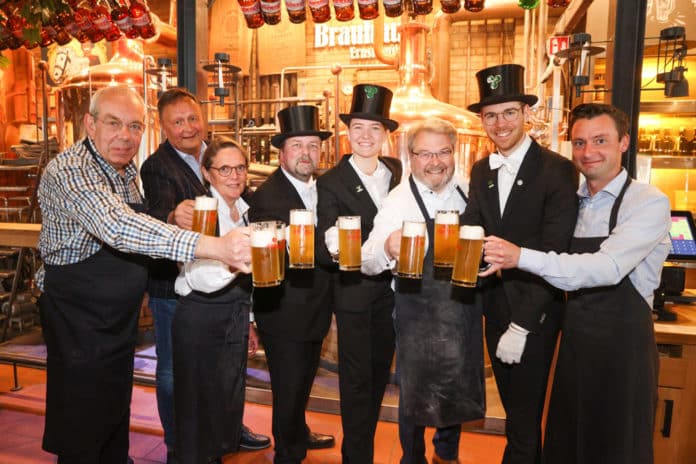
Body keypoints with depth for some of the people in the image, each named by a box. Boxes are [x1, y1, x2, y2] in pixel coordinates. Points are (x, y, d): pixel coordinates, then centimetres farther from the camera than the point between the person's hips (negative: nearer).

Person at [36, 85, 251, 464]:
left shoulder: (127, 170, 4)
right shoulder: (69, 171, -24)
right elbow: (118, 228, -41)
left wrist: (171, 224, -6)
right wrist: (212, 247, -51)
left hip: (120, 318, 8)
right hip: (77, 321, -7)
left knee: (116, 415, 21)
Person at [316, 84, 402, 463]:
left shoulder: (397, 171, 1)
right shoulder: (331, 183, -13)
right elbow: (325, 249, -21)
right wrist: (332, 248, -41)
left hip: (391, 289, 6)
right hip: (355, 293, -5)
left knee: (379, 376, 21)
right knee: (357, 381, 7)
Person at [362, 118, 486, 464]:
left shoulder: (466, 192, 0)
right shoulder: (399, 200, -16)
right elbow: (368, 263, -24)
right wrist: (387, 250, -44)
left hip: (464, 310, 6)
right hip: (419, 316, -5)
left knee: (458, 390, 22)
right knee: (416, 394, 12)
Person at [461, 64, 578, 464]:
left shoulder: (558, 170, -13)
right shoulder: (481, 170, 6)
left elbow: (553, 254, -18)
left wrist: (521, 325, -19)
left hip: (535, 312, -5)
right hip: (495, 306, 6)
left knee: (525, 415, 8)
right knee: (513, 406, 21)